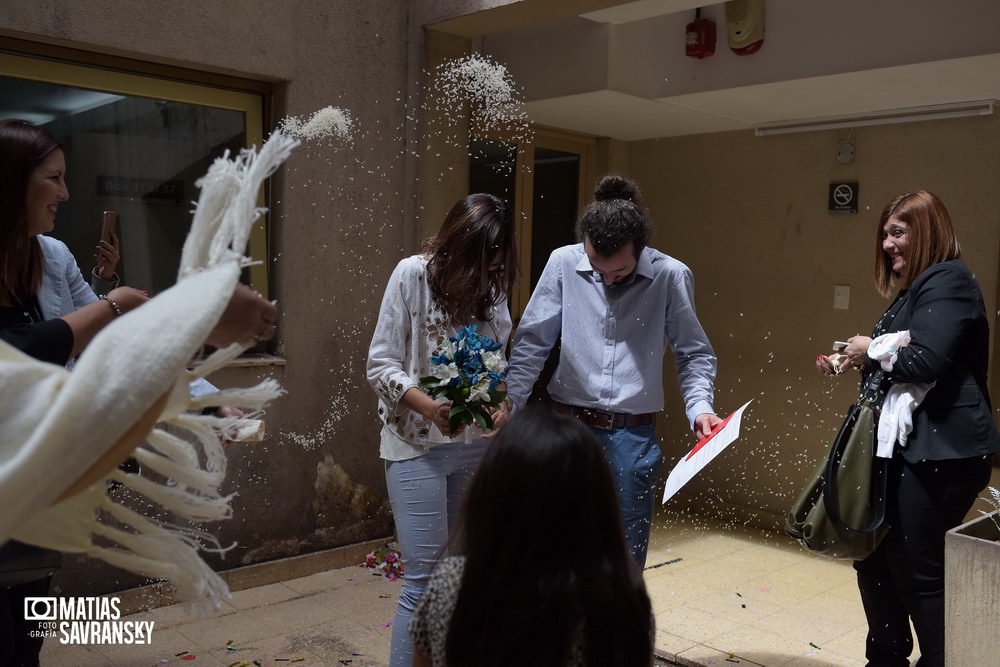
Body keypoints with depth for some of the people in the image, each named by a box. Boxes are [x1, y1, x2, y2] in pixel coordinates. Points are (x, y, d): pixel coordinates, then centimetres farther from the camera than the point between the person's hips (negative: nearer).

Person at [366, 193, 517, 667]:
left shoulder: (493, 286, 4)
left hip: (475, 445, 5)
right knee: (425, 576, -5)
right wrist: (430, 408, -24)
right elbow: (381, 366, -9)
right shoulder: (413, 275, -9)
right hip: (417, 446, -4)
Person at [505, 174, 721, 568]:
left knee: (626, 555, 8)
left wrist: (700, 407, -12)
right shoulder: (563, 263, -6)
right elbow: (531, 343, 1)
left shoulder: (671, 276, -7)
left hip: (632, 436, -1)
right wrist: (508, 406, -5)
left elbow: (695, 354, 4)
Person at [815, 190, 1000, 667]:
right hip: (907, 447, 10)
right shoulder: (914, 290, 18)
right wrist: (853, 363, 10)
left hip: (941, 452, -10)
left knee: (919, 570, 0)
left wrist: (873, 349, -9)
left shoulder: (947, 283, -12)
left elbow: (925, 362, -25)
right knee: (874, 556, 16)